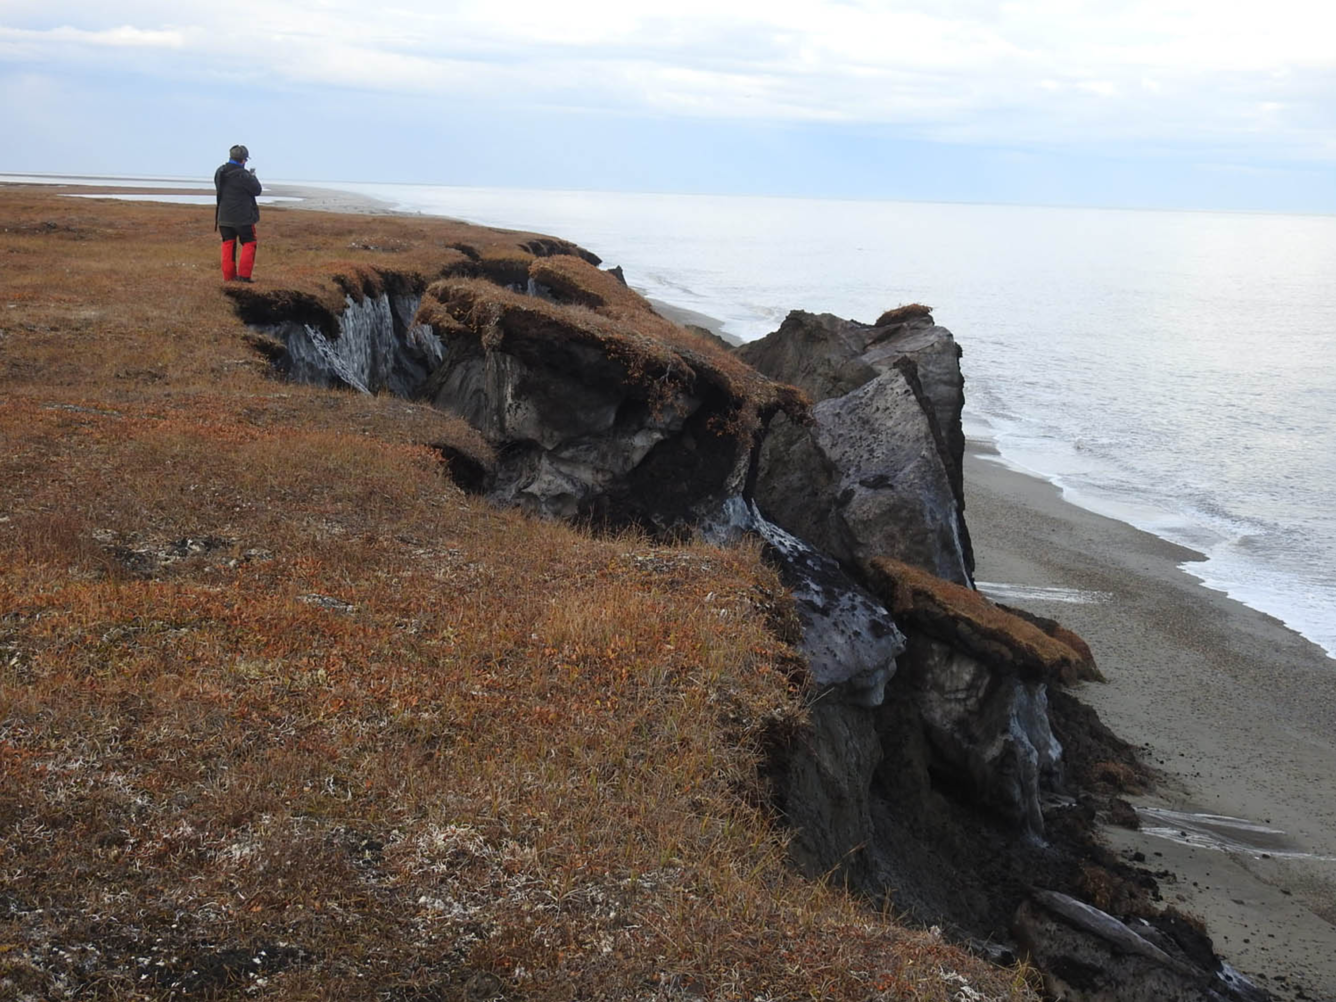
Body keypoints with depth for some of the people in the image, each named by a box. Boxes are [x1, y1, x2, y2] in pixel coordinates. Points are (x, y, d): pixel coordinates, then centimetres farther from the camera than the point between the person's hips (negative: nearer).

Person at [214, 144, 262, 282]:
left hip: (224, 217, 6)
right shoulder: (242, 175, -19)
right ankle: (244, 275, -2)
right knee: (249, 244, 5)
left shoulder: (219, 172, 3)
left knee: (228, 244, 11)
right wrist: (253, 176, 9)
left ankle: (228, 275, 9)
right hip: (243, 217, -6)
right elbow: (257, 190, -9)